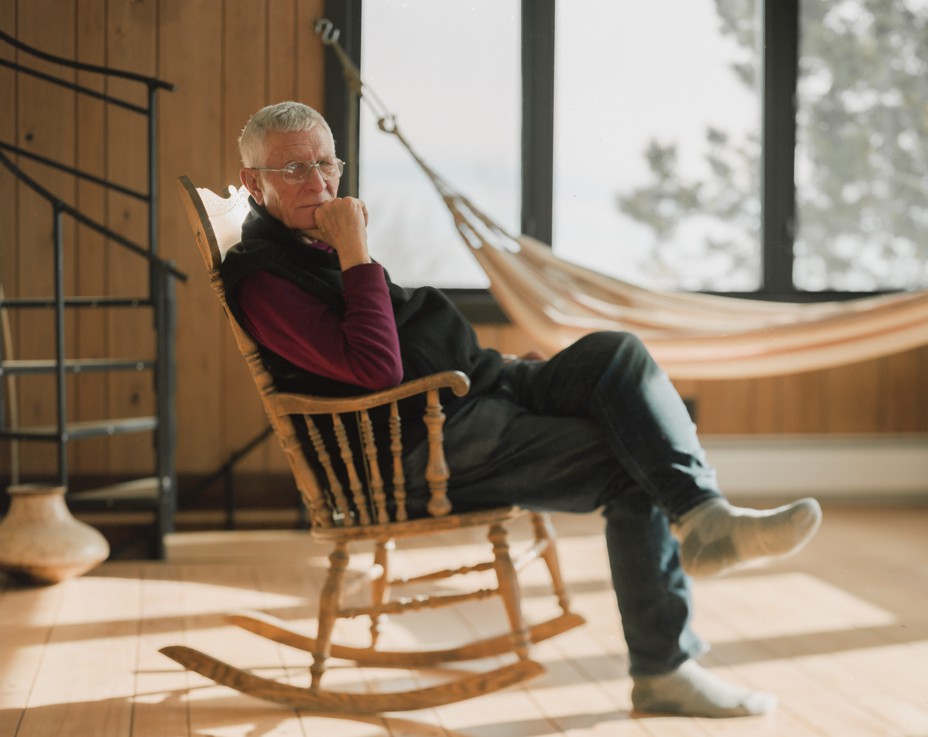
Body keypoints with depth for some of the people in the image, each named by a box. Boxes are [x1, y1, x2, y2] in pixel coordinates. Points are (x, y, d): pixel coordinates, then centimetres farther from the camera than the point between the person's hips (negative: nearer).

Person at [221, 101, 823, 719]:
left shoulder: (321, 247, 22)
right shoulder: (262, 278, -11)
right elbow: (378, 370, -23)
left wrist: (500, 365, 15)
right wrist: (356, 255, -20)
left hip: (477, 390, 9)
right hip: (427, 445, -9)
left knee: (617, 353, -14)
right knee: (632, 470, -17)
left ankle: (704, 519, -25)